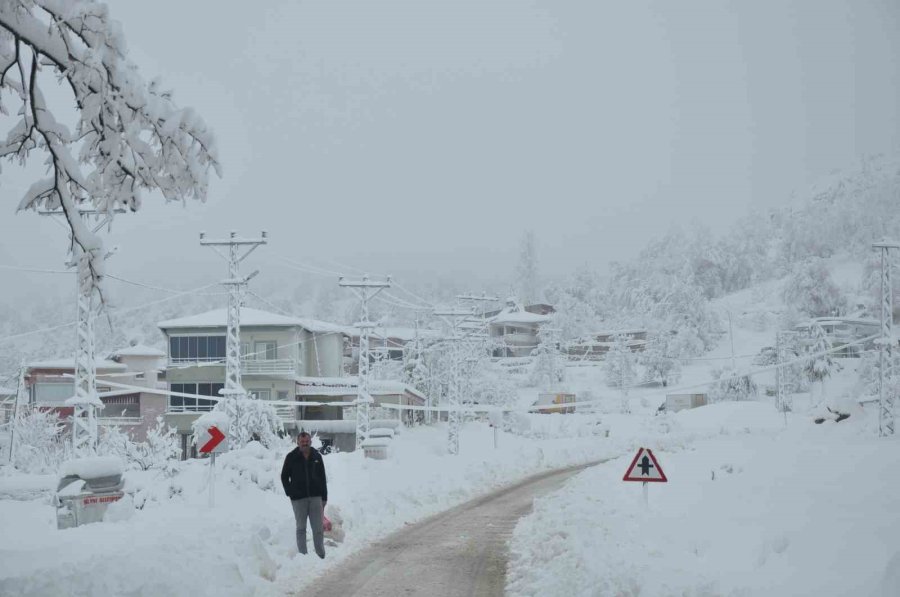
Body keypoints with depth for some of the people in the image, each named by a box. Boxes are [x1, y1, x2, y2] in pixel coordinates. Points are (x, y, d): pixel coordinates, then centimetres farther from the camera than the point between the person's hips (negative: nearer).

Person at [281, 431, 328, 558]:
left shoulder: (317, 456, 7)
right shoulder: (291, 457, 1)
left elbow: (323, 478, 11)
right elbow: (284, 476, 8)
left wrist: (324, 497, 6)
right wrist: (290, 493, -3)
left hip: (315, 497, 1)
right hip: (298, 499, -1)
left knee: (318, 528, 1)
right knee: (301, 528, 4)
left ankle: (321, 554, 9)